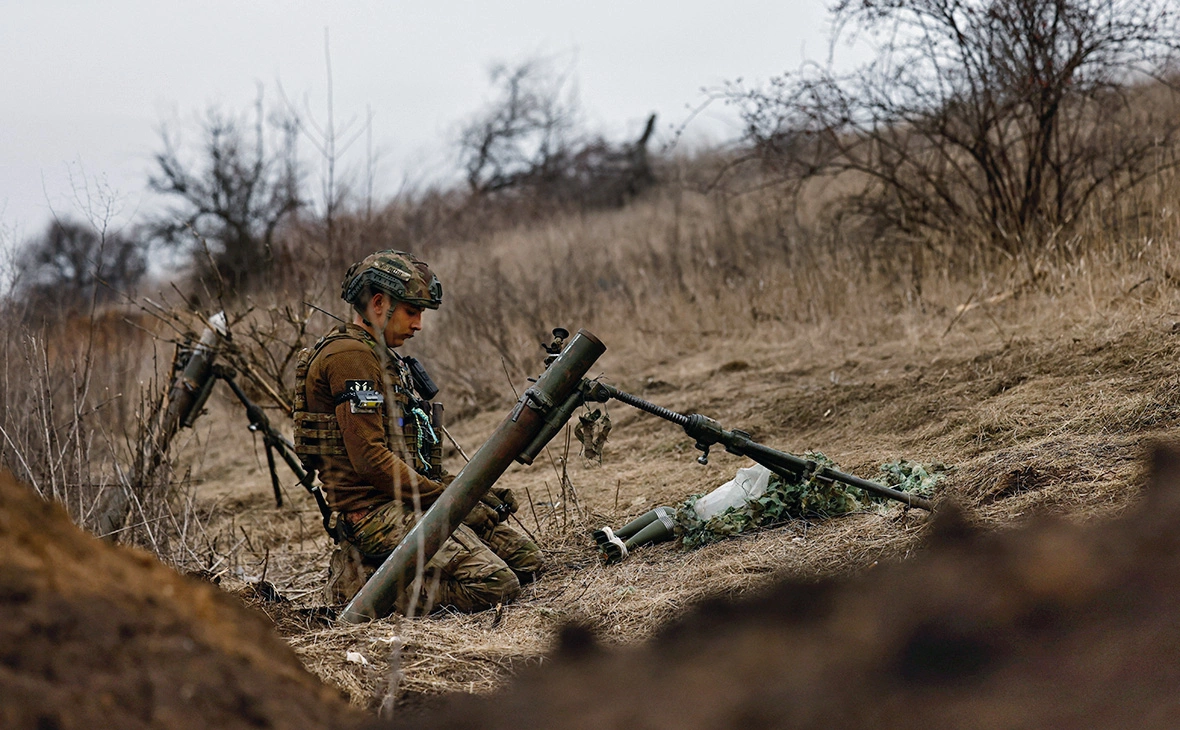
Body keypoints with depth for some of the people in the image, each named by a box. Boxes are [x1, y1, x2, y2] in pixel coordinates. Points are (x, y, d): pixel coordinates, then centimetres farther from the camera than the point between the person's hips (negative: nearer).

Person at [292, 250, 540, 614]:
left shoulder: (382, 358, 21)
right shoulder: (349, 356, -13)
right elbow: (370, 459, -20)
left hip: (406, 500, 10)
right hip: (376, 512, -10)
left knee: (525, 559, 8)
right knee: (494, 584, -21)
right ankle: (365, 586, -8)